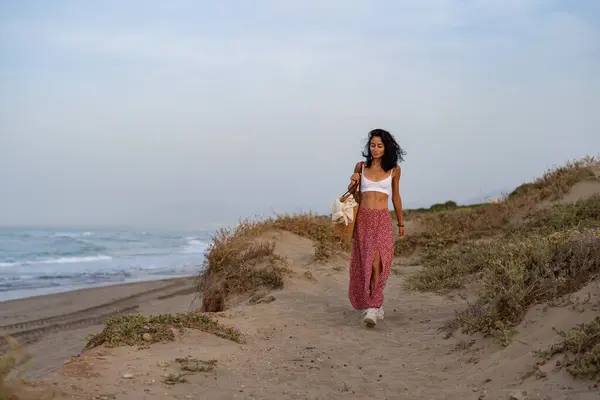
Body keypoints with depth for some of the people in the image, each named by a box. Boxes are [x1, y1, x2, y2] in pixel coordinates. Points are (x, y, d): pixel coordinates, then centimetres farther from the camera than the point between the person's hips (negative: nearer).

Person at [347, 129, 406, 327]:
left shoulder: (394, 169, 4)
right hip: (363, 218, 3)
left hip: (383, 220, -2)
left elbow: (395, 197, 14)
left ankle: (373, 308, -17)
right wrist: (353, 185, -8)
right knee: (363, 264, 6)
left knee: (376, 262, -17)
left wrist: (401, 223, 19)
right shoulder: (360, 166, 7)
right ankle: (376, 305, 22)